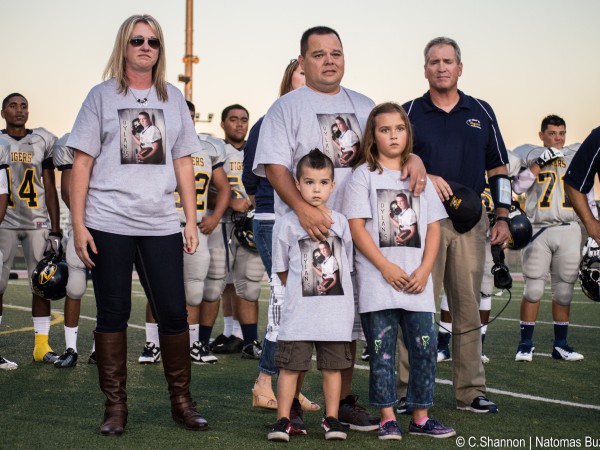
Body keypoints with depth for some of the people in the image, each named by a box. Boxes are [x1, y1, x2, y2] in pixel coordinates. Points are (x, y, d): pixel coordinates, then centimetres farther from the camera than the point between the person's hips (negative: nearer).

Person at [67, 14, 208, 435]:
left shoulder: (173, 98, 12)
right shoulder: (102, 96, 4)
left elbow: (183, 163, 13)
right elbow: (82, 162, 1)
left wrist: (192, 220, 7)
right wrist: (78, 224, -6)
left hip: (161, 223, 2)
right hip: (109, 223, -2)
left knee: (174, 312, 1)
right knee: (113, 313, 3)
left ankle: (182, 401, 14)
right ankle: (115, 406, 13)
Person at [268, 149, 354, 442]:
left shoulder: (341, 222, 6)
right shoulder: (287, 224, -1)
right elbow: (282, 270, 6)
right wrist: (301, 291, 4)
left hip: (336, 311, 2)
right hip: (299, 311, -2)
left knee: (332, 366, 9)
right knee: (290, 366, 0)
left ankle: (332, 419, 19)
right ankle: (282, 421, 8)